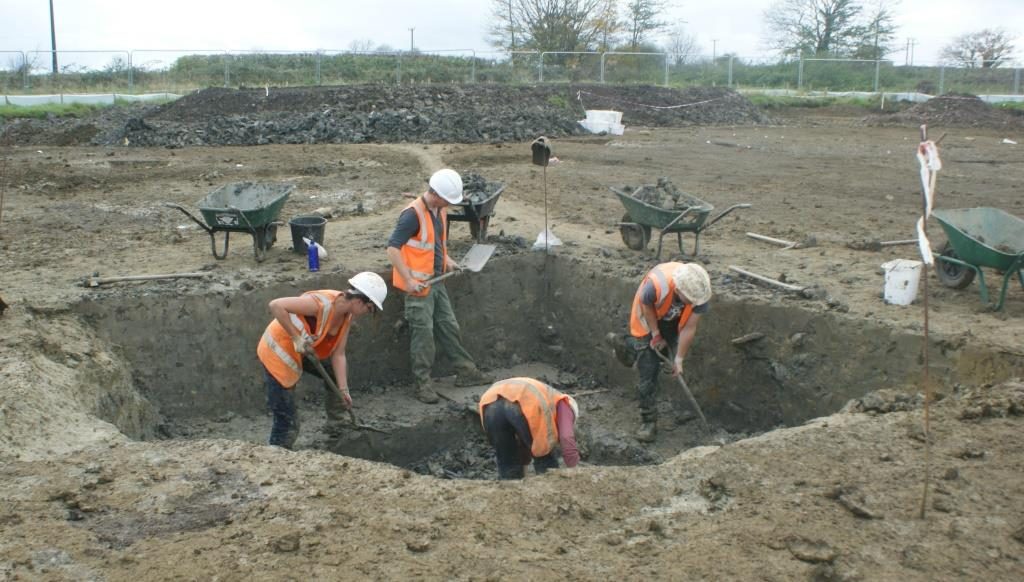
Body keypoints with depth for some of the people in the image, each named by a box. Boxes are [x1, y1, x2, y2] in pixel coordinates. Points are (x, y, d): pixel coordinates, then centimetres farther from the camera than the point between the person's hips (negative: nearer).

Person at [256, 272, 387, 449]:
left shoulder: (348, 315, -6)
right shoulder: (322, 303, -32)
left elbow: (338, 355, -4)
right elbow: (276, 305, -36)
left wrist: (343, 389, -9)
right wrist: (296, 337, -34)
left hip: (302, 351, 9)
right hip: (278, 350, -9)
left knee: (338, 375, 20)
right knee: (287, 421, -6)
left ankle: (335, 425, 36)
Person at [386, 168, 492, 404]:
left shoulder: (440, 210, 7)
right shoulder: (413, 214, -21)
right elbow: (392, 248, -24)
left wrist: (447, 259, 8)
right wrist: (408, 280, -28)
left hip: (436, 281, 8)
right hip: (418, 285, -8)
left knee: (449, 327, 16)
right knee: (423, 334, -3)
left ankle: (466, 371, 27)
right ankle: (422, 384, 8)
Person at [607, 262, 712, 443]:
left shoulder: (700, 291, -34)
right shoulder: (656, 284, -45)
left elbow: (689, 328, -22)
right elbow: (646, 305, -20)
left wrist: (679, 359, -15)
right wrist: (656, 334, -12)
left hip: (673, 322, 3)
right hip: (649, 319, -3)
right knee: (648, 373, -6)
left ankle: (625, 345, 39)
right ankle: (648, 422, 4)